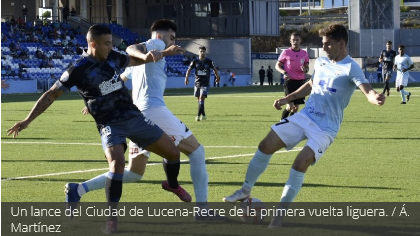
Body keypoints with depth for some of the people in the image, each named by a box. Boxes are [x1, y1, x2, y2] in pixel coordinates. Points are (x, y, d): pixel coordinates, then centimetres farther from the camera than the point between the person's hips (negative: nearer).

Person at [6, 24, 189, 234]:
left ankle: (173, 185, 39)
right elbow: (51, 95, -5)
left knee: (173, 152, 8)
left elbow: (134, 59, 26)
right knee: (117, 163, -32)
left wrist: (163, 53, 14)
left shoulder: (113, 58, 4)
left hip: (134, 117, 6)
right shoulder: (78, 70, -11)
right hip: (110, 125, -6)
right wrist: (28, 120, -9)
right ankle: (112, 218, -22)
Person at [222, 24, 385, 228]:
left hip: (325, 128, -7)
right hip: (304, 117, 7)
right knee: (266, 145, -2)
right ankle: (245, 191, 17)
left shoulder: (351, 68, -15)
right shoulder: (320, 62, 8)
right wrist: (287, 98, 21)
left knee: (301, 163, -23)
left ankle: (281, 212, -8)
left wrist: (375, 98, -54)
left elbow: (366, 89, -32)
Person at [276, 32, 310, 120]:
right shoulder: (286, 53, -3)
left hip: (300, 81, 4)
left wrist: (305, 69, -10)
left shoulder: (304, 54, 7)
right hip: (289, 81, -4)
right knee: (290, 106, -14)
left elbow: (307, 67, 15)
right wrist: (284, 72, -16)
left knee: (296, 107, 6)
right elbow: (277, 66, 3)